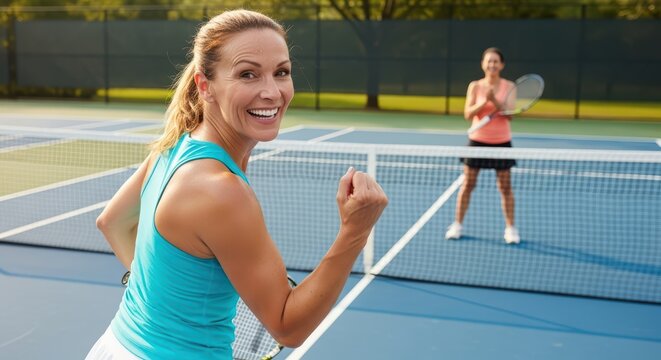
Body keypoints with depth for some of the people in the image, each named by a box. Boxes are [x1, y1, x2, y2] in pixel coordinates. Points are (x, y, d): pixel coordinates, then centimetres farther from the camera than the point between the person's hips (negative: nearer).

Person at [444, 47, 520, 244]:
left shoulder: (509, 86, -3)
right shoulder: (475, 86, -2)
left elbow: (510, 115, -11)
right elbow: (468, 114, -9)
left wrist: (495, 100, -26)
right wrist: (484, 101, -23)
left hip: (501, 142, 0)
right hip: (477, 141, 0)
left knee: (505, 187, 4)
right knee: (468, 184, 5)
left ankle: (510, 228, 16)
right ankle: (457, 224, 16)